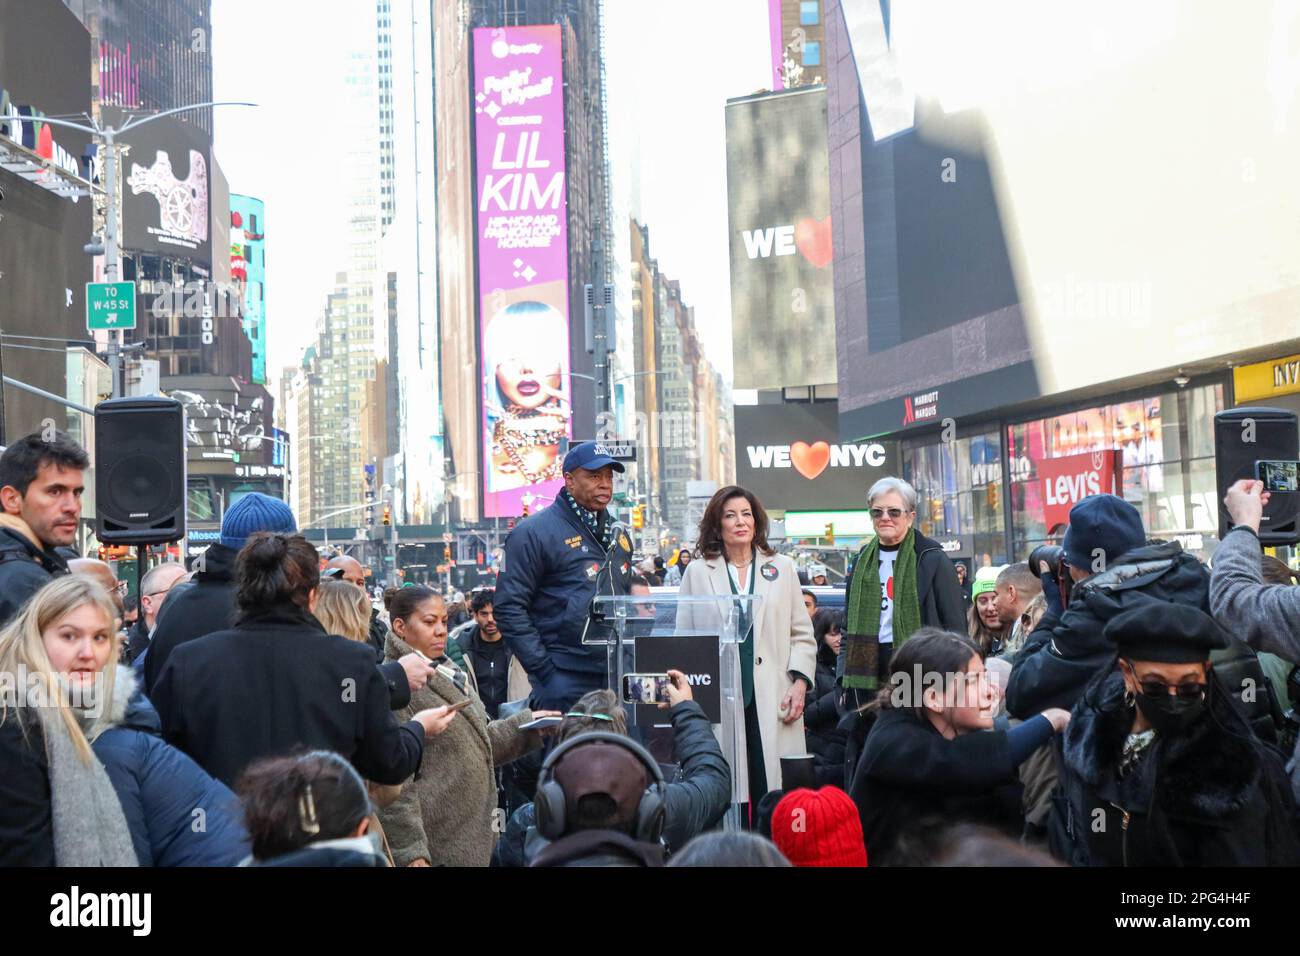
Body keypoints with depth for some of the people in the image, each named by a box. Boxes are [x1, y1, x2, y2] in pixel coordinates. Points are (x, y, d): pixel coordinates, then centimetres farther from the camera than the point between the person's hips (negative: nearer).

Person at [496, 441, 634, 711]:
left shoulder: (618, 535, 16)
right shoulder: (534, 533, -8)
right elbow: (508, 608, -12)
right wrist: (543, 671, -15)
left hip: (616, 675, 7)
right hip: (565, 680, -7)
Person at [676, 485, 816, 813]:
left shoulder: (782, 568, 14)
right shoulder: (697, 572, 10)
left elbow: (802, 634, 12)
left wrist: (800, 682, 0)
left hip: (772, 699, 1)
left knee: (774, 793, -4)